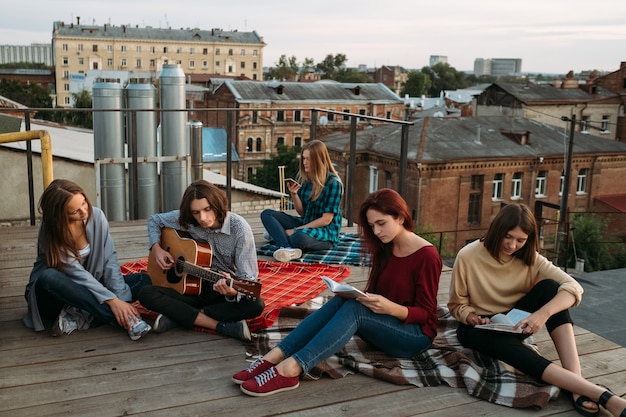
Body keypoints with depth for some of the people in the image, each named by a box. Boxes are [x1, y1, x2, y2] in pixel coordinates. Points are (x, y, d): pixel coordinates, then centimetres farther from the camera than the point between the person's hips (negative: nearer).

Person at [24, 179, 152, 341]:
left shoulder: (96, 215, -10)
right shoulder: (50, 231, -21)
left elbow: (110, 259, -13)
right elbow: (76, 272, -26)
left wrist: (121, 299, -24)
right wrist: (112, 300, -34)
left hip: (87, 290, 4)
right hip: (56, 292, -4)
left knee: (143, 279, -13)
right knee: (49, 277, -39)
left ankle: (80, 317, -28)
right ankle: (127, 320, -36)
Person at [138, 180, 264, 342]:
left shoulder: (239, 228, -19)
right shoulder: (185, 219, -9)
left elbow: (248, 276, -21)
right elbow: (154, 220, 11)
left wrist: (233, 291, -43)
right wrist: (156, 248, -7)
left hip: (228, 288, -3)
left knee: (256, 304, -34)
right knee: (146, 294, -22)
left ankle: (179, 316, -24)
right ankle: (223, 326, -28)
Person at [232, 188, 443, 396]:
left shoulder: (426, 255, -15)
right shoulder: (385, 249, 7)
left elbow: (426, 313, -14)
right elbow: (376, 293, 10)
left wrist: (390, 308, -31)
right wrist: (354, 294, -12)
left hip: (416, 335, -6)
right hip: (384, 325, 6)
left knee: (354, 308, -32)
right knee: (341, 301, -23)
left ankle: (290, 369, -46)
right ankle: (275, 357, -36)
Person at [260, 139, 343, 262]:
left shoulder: (333, 183, -14)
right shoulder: (302, 177, 1)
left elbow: (326, 220, -16)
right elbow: (301, 212, 4)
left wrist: (295, 230, -17)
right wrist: (294, 194, -15)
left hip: (327, 232, -7)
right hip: (305, 224, 7)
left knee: (299, 237, -40)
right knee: (266, 214, -10)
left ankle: (278, 234, -7)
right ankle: (288, 248, -32)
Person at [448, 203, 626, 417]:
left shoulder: (529, 258, -7)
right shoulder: (468, 256, -16)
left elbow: (573, 286, -22)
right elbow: (457, 306, -5)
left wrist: (543, 313, -40)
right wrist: (474, 318, -28)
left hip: (515, 323, 4)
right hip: (479, 328, -4)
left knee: (549, 287, -25)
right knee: (513, 349, -38)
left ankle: (577, 387, -33)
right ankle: (605, 396, -46)